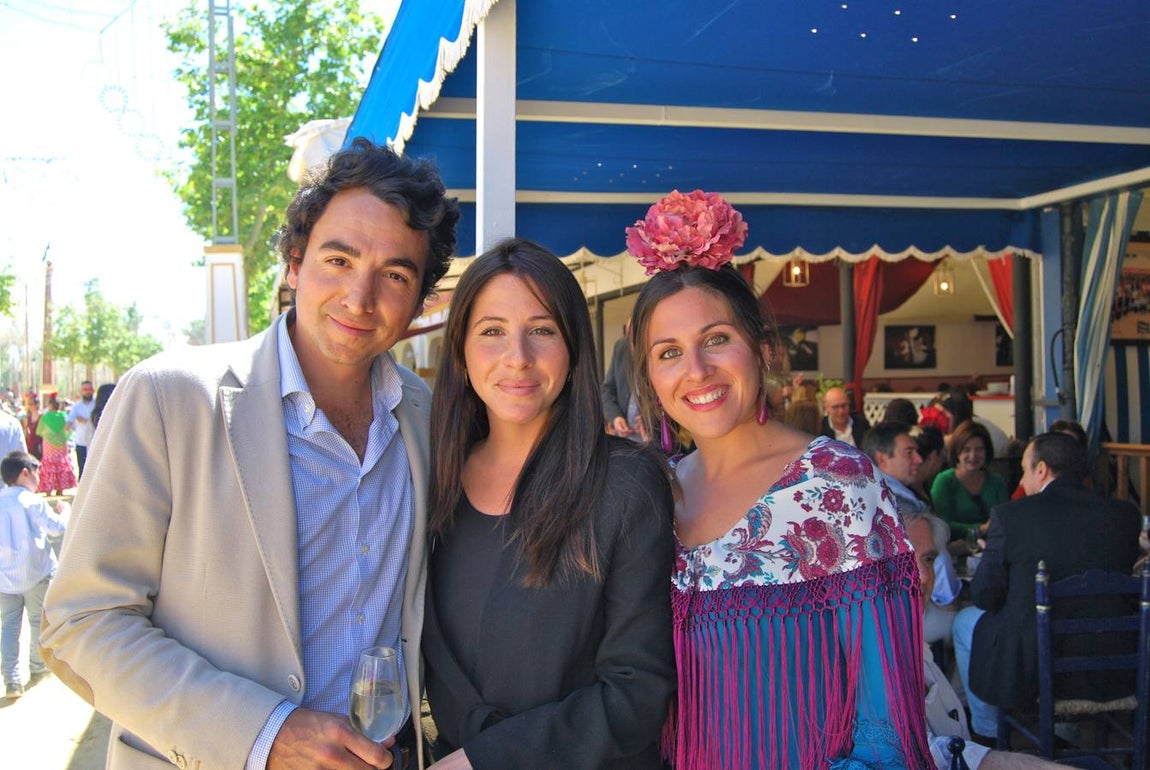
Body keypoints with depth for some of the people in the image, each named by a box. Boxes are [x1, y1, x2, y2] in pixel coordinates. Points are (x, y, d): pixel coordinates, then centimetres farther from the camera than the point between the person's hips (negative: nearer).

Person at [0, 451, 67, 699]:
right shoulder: (33, 501, -11)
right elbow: (57, 528, -12)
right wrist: (64, 512, 6)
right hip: (35, 573, -4)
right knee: (39, 621, 13)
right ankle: (38, 667, 24)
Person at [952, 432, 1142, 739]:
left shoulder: (1009, 515, -13)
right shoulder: (1126, 513, -2)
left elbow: (985, 597, -6)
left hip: (1029, 671, -4)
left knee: (966, 621, 26)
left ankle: (986, 728, 37)